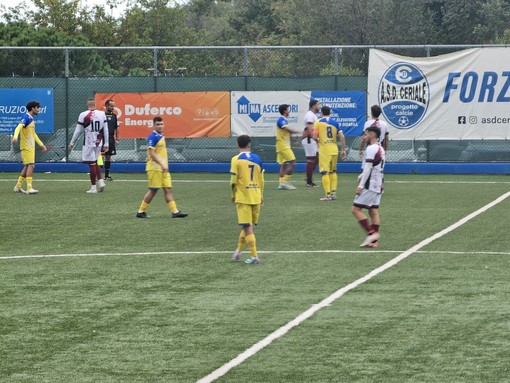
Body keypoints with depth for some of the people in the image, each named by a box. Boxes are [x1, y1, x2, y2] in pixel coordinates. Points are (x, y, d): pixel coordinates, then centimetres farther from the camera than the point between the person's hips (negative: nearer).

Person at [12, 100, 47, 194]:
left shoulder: (31, 119, 16)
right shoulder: (26, 117, -13)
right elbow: (19, 127, -29)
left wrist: (41, 144, 33)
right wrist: (15, 137, -48)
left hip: (31, 146, 10)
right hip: (26, 146, -10)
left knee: (27, 166, 12)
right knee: (30, 165, -14)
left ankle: (18, 186, 18)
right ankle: (29, 188, -17)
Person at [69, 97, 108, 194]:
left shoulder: (83, 115, -8)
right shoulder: (102, 114, 2)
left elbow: (78, 131, -4)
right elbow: (105, 130, 6)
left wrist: (72, 143, 7)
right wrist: (106, 144, 14)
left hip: (88, 143, -4)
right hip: (98, 143, 4)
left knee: (92, 164, 0)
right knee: (95, 162, 21)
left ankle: (93, 187, 3)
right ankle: (100, 180, 9)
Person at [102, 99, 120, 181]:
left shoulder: (114, 116, 10)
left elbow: (116, 128, 15)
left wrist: (117, 139, 9)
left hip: (111, 139, 5)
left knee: (108, 157, 9)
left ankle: (107, 175, 15)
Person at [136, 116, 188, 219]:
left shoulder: (161, 136, 13)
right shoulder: (153, 137, -14)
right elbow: (152, 153, -20)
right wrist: (161, 164, -24)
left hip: (163, 168, 9)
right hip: (155, 168, -9)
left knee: (168, 189, 3)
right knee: (153, 191, -3)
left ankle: (175, 211, -1)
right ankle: (141, 211, 6)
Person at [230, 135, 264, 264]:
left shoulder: (236, 159, -8)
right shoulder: (257, 158, 5)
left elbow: (233, 181, -9)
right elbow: (261, 179, 10)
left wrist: (233, 195, 7)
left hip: (243, 197, -5)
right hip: (256, 197, 5)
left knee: (247, 227, -3)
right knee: (247, 226, 17)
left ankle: (254, 257, -7)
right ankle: (238, 251, 25)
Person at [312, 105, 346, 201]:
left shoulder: (318, 122, -4)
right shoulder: (335, 122, 5)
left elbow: (315, 137, -11)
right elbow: (342, 137, 0)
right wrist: (343, 150, 5)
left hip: (324, 151, -4)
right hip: (334, 150, 4)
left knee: (325, 173, -1)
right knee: (333, 172, 18)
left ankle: (328, 195, -5)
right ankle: (333, 193, 17)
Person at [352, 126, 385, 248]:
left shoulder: (371, 148, -14)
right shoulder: (381, 149, 15)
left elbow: (368, 168, -18)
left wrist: (361, 185, -18)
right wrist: (362, 177, 18)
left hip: (369, 186, -9)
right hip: (378, 186, 9)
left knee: (356, 209, -6)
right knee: (374, 211, 8)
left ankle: (371, 233, -14)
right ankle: (374, 241, 5)